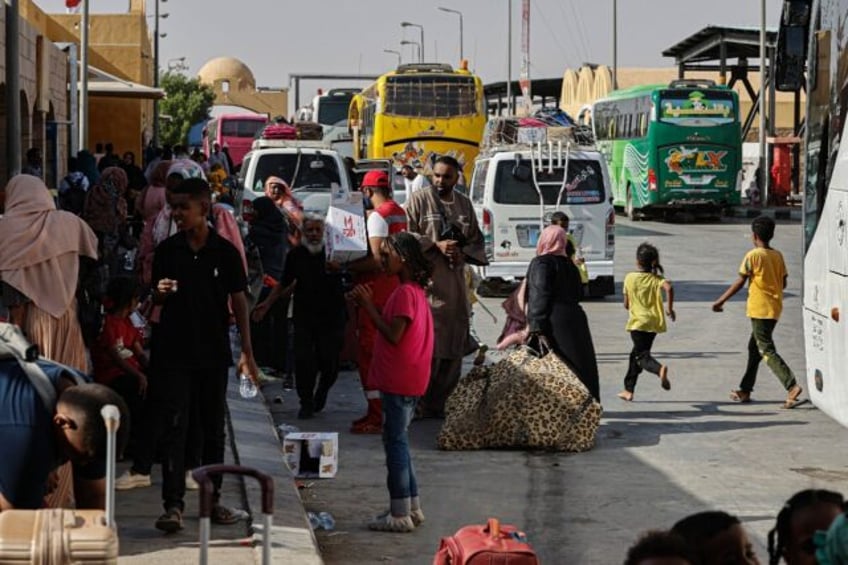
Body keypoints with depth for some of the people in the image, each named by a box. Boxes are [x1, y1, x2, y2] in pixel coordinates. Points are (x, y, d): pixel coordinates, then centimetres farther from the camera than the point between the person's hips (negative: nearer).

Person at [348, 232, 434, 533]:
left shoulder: (405, 292, -17)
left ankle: (400, 515, -1)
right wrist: (368, 305, 7)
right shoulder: (413, 289, 15)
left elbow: (393, 335, -20)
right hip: (402, 380, 10)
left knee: (395, 442, -5)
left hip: (400, 382, -10)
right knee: (398, 441, 16)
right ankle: (411, 507, 22)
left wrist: (369, 305, -14)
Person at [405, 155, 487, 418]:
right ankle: (416, 404, -2)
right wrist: (436, 245, -15)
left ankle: (436, 405, 15)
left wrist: (463, 253, -3)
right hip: (426, 281, -5)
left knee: (452, 349, 5)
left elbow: (477, 241, 18)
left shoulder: (464, 204, 14)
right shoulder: (419, 200, -2)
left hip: (455, 285, 5)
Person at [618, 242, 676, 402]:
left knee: (641, 356, -7)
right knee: (636, 354, 18)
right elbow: (668, 288, -22)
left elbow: (626, 305, 3)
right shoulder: (656, 279, 0)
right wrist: (670, 309, -12)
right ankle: (629, 390, 23)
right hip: (654, 322, 4)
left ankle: (660, 369, -40)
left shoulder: (629, 278, -1)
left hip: (638, 322, -4)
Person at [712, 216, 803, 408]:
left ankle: (792, 386, -21)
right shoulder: (778, 256, 7)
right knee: (754, 347, 17)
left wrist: (721, 301, -3)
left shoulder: (753, 256, -13)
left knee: (767, 351, -8)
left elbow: (739, 283, -11)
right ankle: (745, 390, 22)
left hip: (759, 310, -8)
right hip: (774, 309, 8)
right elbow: (783, 283, 11)